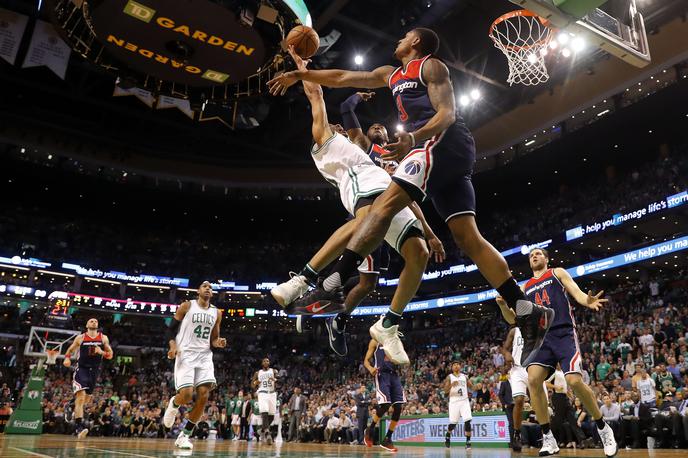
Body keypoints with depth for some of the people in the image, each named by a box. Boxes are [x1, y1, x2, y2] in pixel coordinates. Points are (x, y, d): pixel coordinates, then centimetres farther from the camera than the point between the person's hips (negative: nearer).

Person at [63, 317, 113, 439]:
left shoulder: (103, 338, 3)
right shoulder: (80, 337, 1)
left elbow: (110, 355, 4)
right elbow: (70, 350, 13)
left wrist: (102, 352, -16)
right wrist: (67, 358, -8)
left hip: (94, 371, 3)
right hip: (81, 369, -3)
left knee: (85, 398, 16)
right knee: (81, 397, -19)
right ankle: (79, 426, -22)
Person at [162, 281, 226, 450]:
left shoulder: (216, 313, 13)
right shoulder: (186, 306, 1)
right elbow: (171, 329, 1)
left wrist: (218, 343, -4)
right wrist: (173, 346, -17)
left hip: (205, 355, 4)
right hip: (186, 354, -4)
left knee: (203, 395, -9)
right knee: (186, 395, -17)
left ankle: (185, 435, 4)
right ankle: (173, 403, 21)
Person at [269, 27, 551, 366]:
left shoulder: (431, 66, 7)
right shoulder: (391, 75, 32)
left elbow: (447, 113, -8)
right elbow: (342, 78, 34)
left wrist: (414, 138, -27)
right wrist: (299, 75, 34)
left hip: (443, 141, -9)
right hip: (452, 157, 9)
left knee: (386, 203, -21)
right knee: (468, 239, -2)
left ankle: (333, 284, -29)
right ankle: (527, 313, -7)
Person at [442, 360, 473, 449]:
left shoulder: (464, 376, 11)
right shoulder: (449, 377, 2)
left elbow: (471, 387, 12)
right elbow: (445, 391, -4)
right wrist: (451, 385, -23)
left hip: (464, 401, 2)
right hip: (454, 401, -2)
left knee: (467, 421, -12)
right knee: (453, 423, 4)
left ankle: (468, 442, -5)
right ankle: (447, 436, 32)